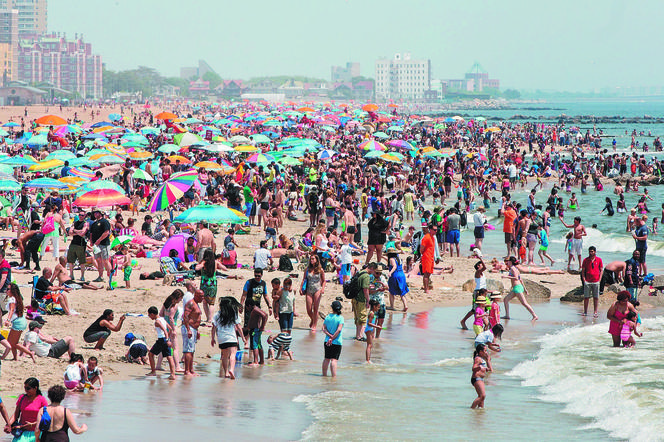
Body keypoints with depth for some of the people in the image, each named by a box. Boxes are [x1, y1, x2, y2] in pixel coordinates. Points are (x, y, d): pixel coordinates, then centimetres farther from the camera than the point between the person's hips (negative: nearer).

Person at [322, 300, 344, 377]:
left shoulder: (328, 317, 4)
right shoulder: (340, 318, -9)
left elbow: (324, 329, 0)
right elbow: (339, 329, -18)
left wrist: (330, 335, -9)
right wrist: (332, 338, -13)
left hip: (327, 342, 4)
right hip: (337, 342, -4)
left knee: (327, 359, 16)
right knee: (334, 359, -8)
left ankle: (324, 374, 25)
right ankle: (334, 376, -13)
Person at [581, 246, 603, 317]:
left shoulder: (599, 259, 3)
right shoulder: (586, 260, 4)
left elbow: (601, 270, 7)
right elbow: (583, 270, 7)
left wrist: (599, 280, -1)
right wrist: (584, 280, -3)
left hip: (596, 281, 0)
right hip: (587, 281, 0)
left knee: (596, 297, 3)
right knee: (586, 297, 1)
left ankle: (595, 312, 9)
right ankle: (585, 312, 8)